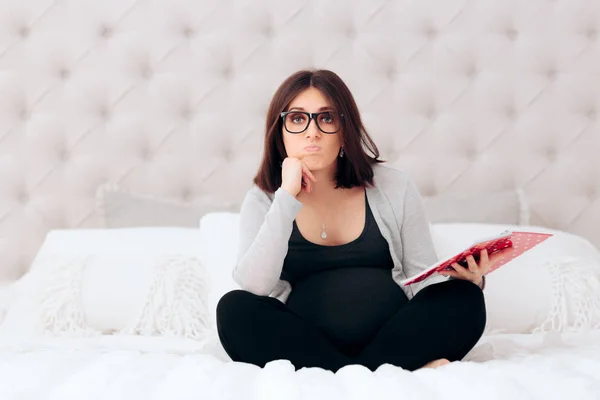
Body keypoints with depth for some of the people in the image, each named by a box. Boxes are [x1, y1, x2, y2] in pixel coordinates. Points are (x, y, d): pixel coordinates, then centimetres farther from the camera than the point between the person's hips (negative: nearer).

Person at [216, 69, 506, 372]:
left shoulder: (394, 188, 7)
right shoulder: (263, 200, 6)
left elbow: (423, 280, 8)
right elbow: (254, 287, -11)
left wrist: (464, 279, -15)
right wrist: (287, 197, -13)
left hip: (392, 341, 0)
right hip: (306, 350, 1)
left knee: (464, 300, -23)